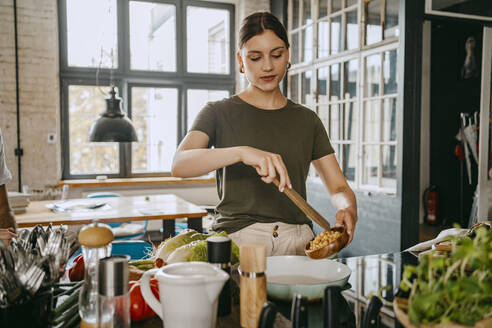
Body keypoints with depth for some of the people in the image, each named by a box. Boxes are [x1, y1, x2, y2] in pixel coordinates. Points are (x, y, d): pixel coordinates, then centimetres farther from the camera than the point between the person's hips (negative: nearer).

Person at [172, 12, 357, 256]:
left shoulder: (307, 120, 14)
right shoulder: (220, 113, 6)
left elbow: (339, 187, 12)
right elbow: (179, 165, -12)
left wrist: (348, 210, -11)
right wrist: (242, 152, -27)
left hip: (297, 241, 3)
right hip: (236, 236, -3)